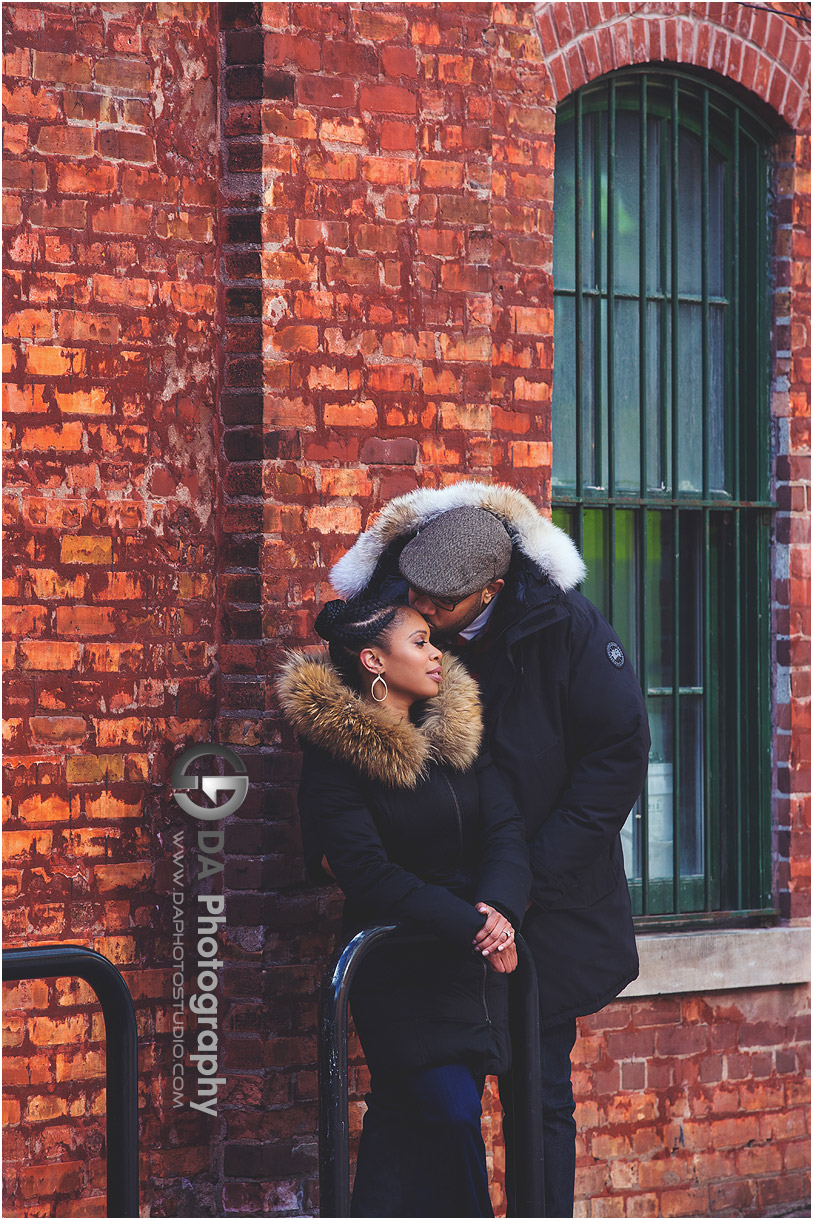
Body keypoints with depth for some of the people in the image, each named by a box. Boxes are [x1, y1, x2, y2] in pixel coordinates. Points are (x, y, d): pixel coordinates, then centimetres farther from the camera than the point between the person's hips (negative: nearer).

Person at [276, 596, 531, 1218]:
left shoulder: (459, 729, 9)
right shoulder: (336, 753, -9)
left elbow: (507, 828, 0)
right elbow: (368, 874, -16)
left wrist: (500, 906, -20)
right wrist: (469, 924, -21)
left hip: (475, 966, 5)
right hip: (402, 972, -5)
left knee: (402, 1125, 4)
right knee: (450, 1117, -15)